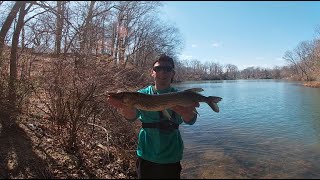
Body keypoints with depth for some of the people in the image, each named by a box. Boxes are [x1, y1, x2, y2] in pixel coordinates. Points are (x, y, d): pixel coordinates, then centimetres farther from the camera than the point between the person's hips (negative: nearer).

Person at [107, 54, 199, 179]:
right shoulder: (142, 94, -3)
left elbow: (190, 120, -21)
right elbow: (132, 116, -20)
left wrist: (187, 112, -46)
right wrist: (125, 109, -43)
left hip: (171, 158, 0)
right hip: (146, 156, 1)